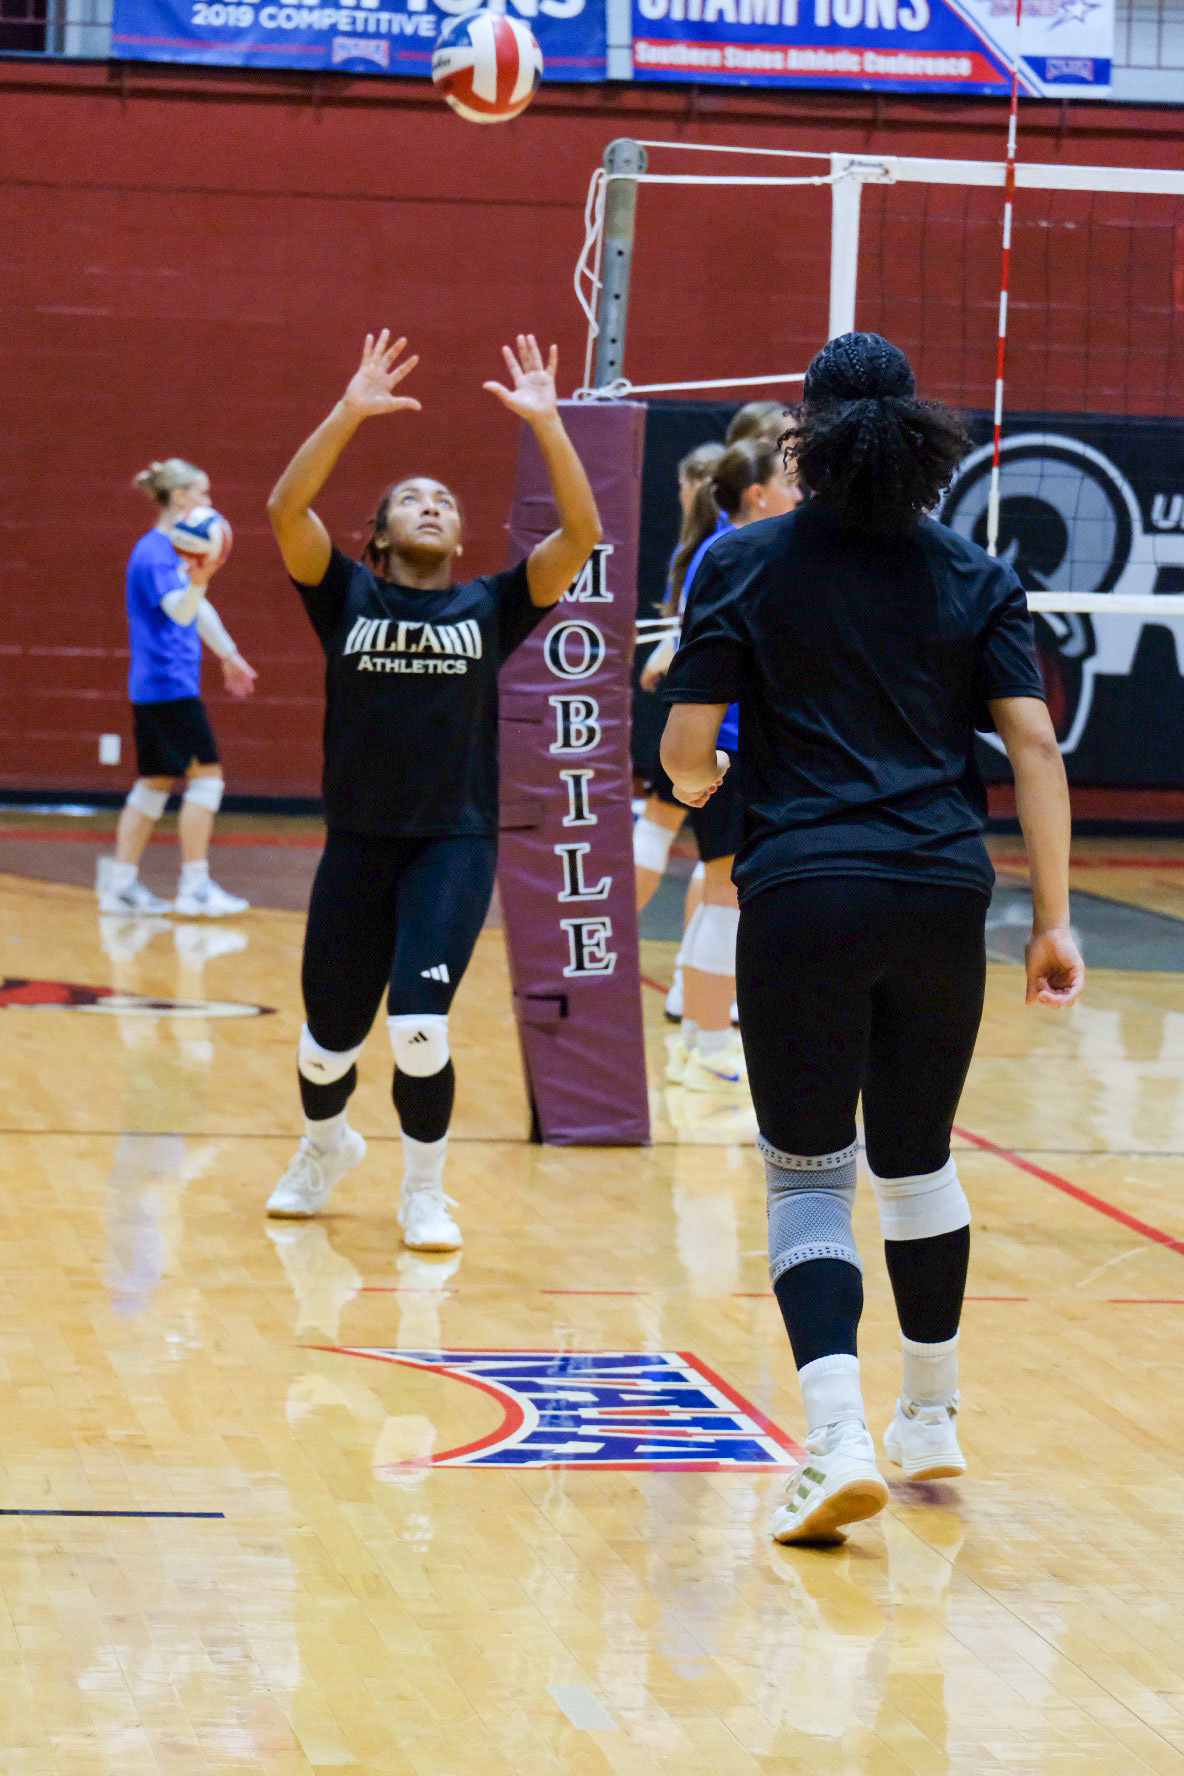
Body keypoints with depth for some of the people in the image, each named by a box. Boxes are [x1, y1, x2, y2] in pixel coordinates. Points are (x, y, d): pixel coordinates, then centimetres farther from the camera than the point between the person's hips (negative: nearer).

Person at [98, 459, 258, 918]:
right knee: (205, 774, -8)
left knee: (156, 780, 11)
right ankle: (194, 887, -7)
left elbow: (196, 610, 28)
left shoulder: (172, 549, 16)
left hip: (154, 687, 10)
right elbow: (179, 610, -29)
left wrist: (228, 655, 36)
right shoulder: (156, 553, -14)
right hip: (170, 685, -10)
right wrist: (197, 580, -49)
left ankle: (119, 882, 11)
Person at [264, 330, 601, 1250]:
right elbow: (286, 509, -13)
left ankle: (425, 1189, 6)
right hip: (358, 842, 1)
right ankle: (325, 1146, 44)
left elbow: (581, 535, -8)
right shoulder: (347, 597, 3)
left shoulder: (489, 606, 4)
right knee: (329, 1039, 9)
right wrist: (351, 412, -20)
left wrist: (546, 423, -15)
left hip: (456, 844, -1)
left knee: (419, 1025, -19)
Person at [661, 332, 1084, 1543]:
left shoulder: (744, 566, 1)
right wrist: (1052, 918, 0)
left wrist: (703, 784, 21)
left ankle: (838, 1440, -15)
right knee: (917, 1165, 20)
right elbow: (1032, 742, -1)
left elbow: (684, 754, -2)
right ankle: (931, 1421, 32)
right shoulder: (976, 578, 7)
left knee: (808, 1178, 3)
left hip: (800, 897, -3)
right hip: (941, 899, 3)